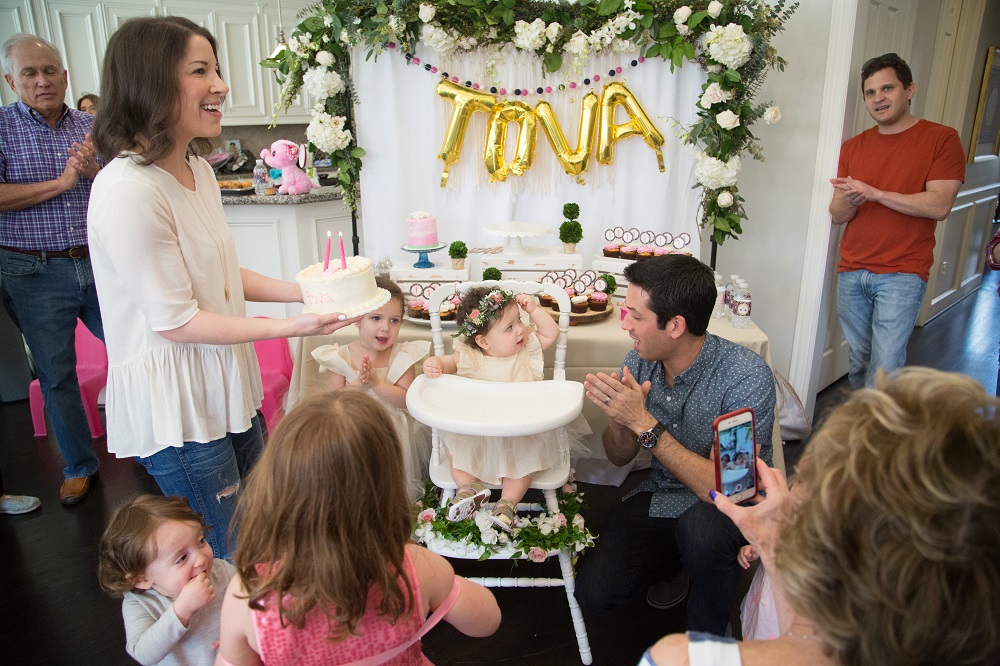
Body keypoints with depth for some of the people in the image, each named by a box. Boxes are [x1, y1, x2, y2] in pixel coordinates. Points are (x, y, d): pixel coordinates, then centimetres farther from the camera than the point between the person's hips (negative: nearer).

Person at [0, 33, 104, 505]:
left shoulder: (92, 127, 7)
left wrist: (94, 172, -14)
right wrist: (61, 183, -15)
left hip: (100, 265, 2)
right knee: (56, 376, 8)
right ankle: (79, 466, 25)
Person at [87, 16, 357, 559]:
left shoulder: (197, 169, 5)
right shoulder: (129, 190, -24)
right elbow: (175, 321, -22)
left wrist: (303, 291, 1)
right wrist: (290, 326, -23)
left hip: (224, 388, 9)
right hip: (177, 411, -9)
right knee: (223, 561, 10)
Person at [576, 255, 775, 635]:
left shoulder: (746, 376, -26)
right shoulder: (640, 360, -8)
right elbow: (620, 457, 2)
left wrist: (644, 423, -33)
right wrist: (617, 420, -22)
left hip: (726, 509, -4)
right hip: (660, 496, 4)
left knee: (701, 525, -37)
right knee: (593, 593, -12)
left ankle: (708, 637, -5)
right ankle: (674, 562, 19)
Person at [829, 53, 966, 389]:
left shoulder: (942, 139, -1)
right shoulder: (853, 147, 11)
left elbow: (939, 206, -13)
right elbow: (837, 215, 9)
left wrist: (873, 193, -17)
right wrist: (849, 201, -15)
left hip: (902, 275, -4)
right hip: (852, 273, 4)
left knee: (885, 370, -9)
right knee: (858, 362, 12)